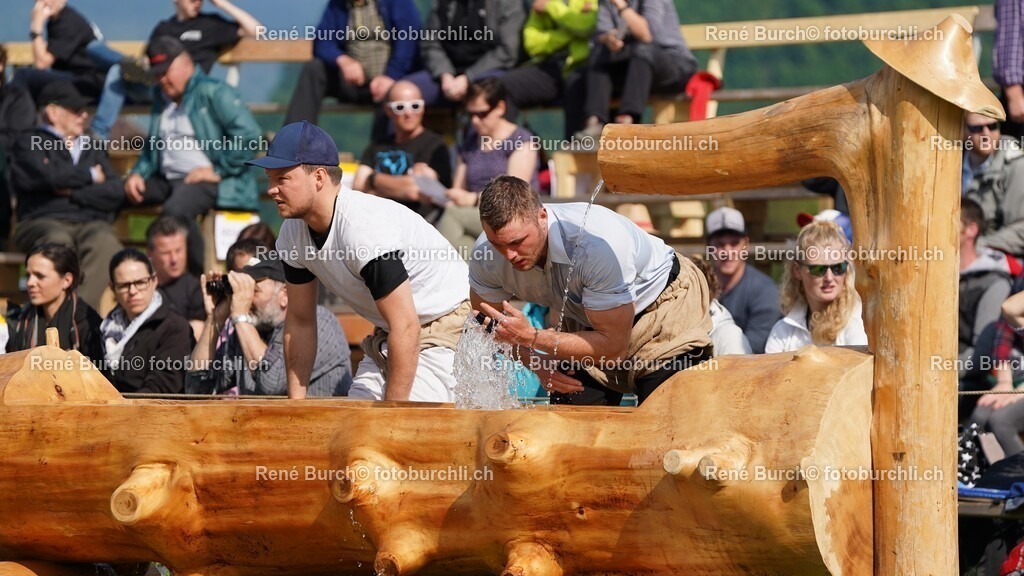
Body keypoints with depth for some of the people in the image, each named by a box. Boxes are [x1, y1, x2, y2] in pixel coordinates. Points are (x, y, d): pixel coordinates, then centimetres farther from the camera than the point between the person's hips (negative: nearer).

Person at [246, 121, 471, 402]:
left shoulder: (365, 228, -31)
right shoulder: (293, 233, -4)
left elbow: (406, 328, -32)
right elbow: (300, 321, 7)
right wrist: (295, 404, 3)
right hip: (385, 335, 9)